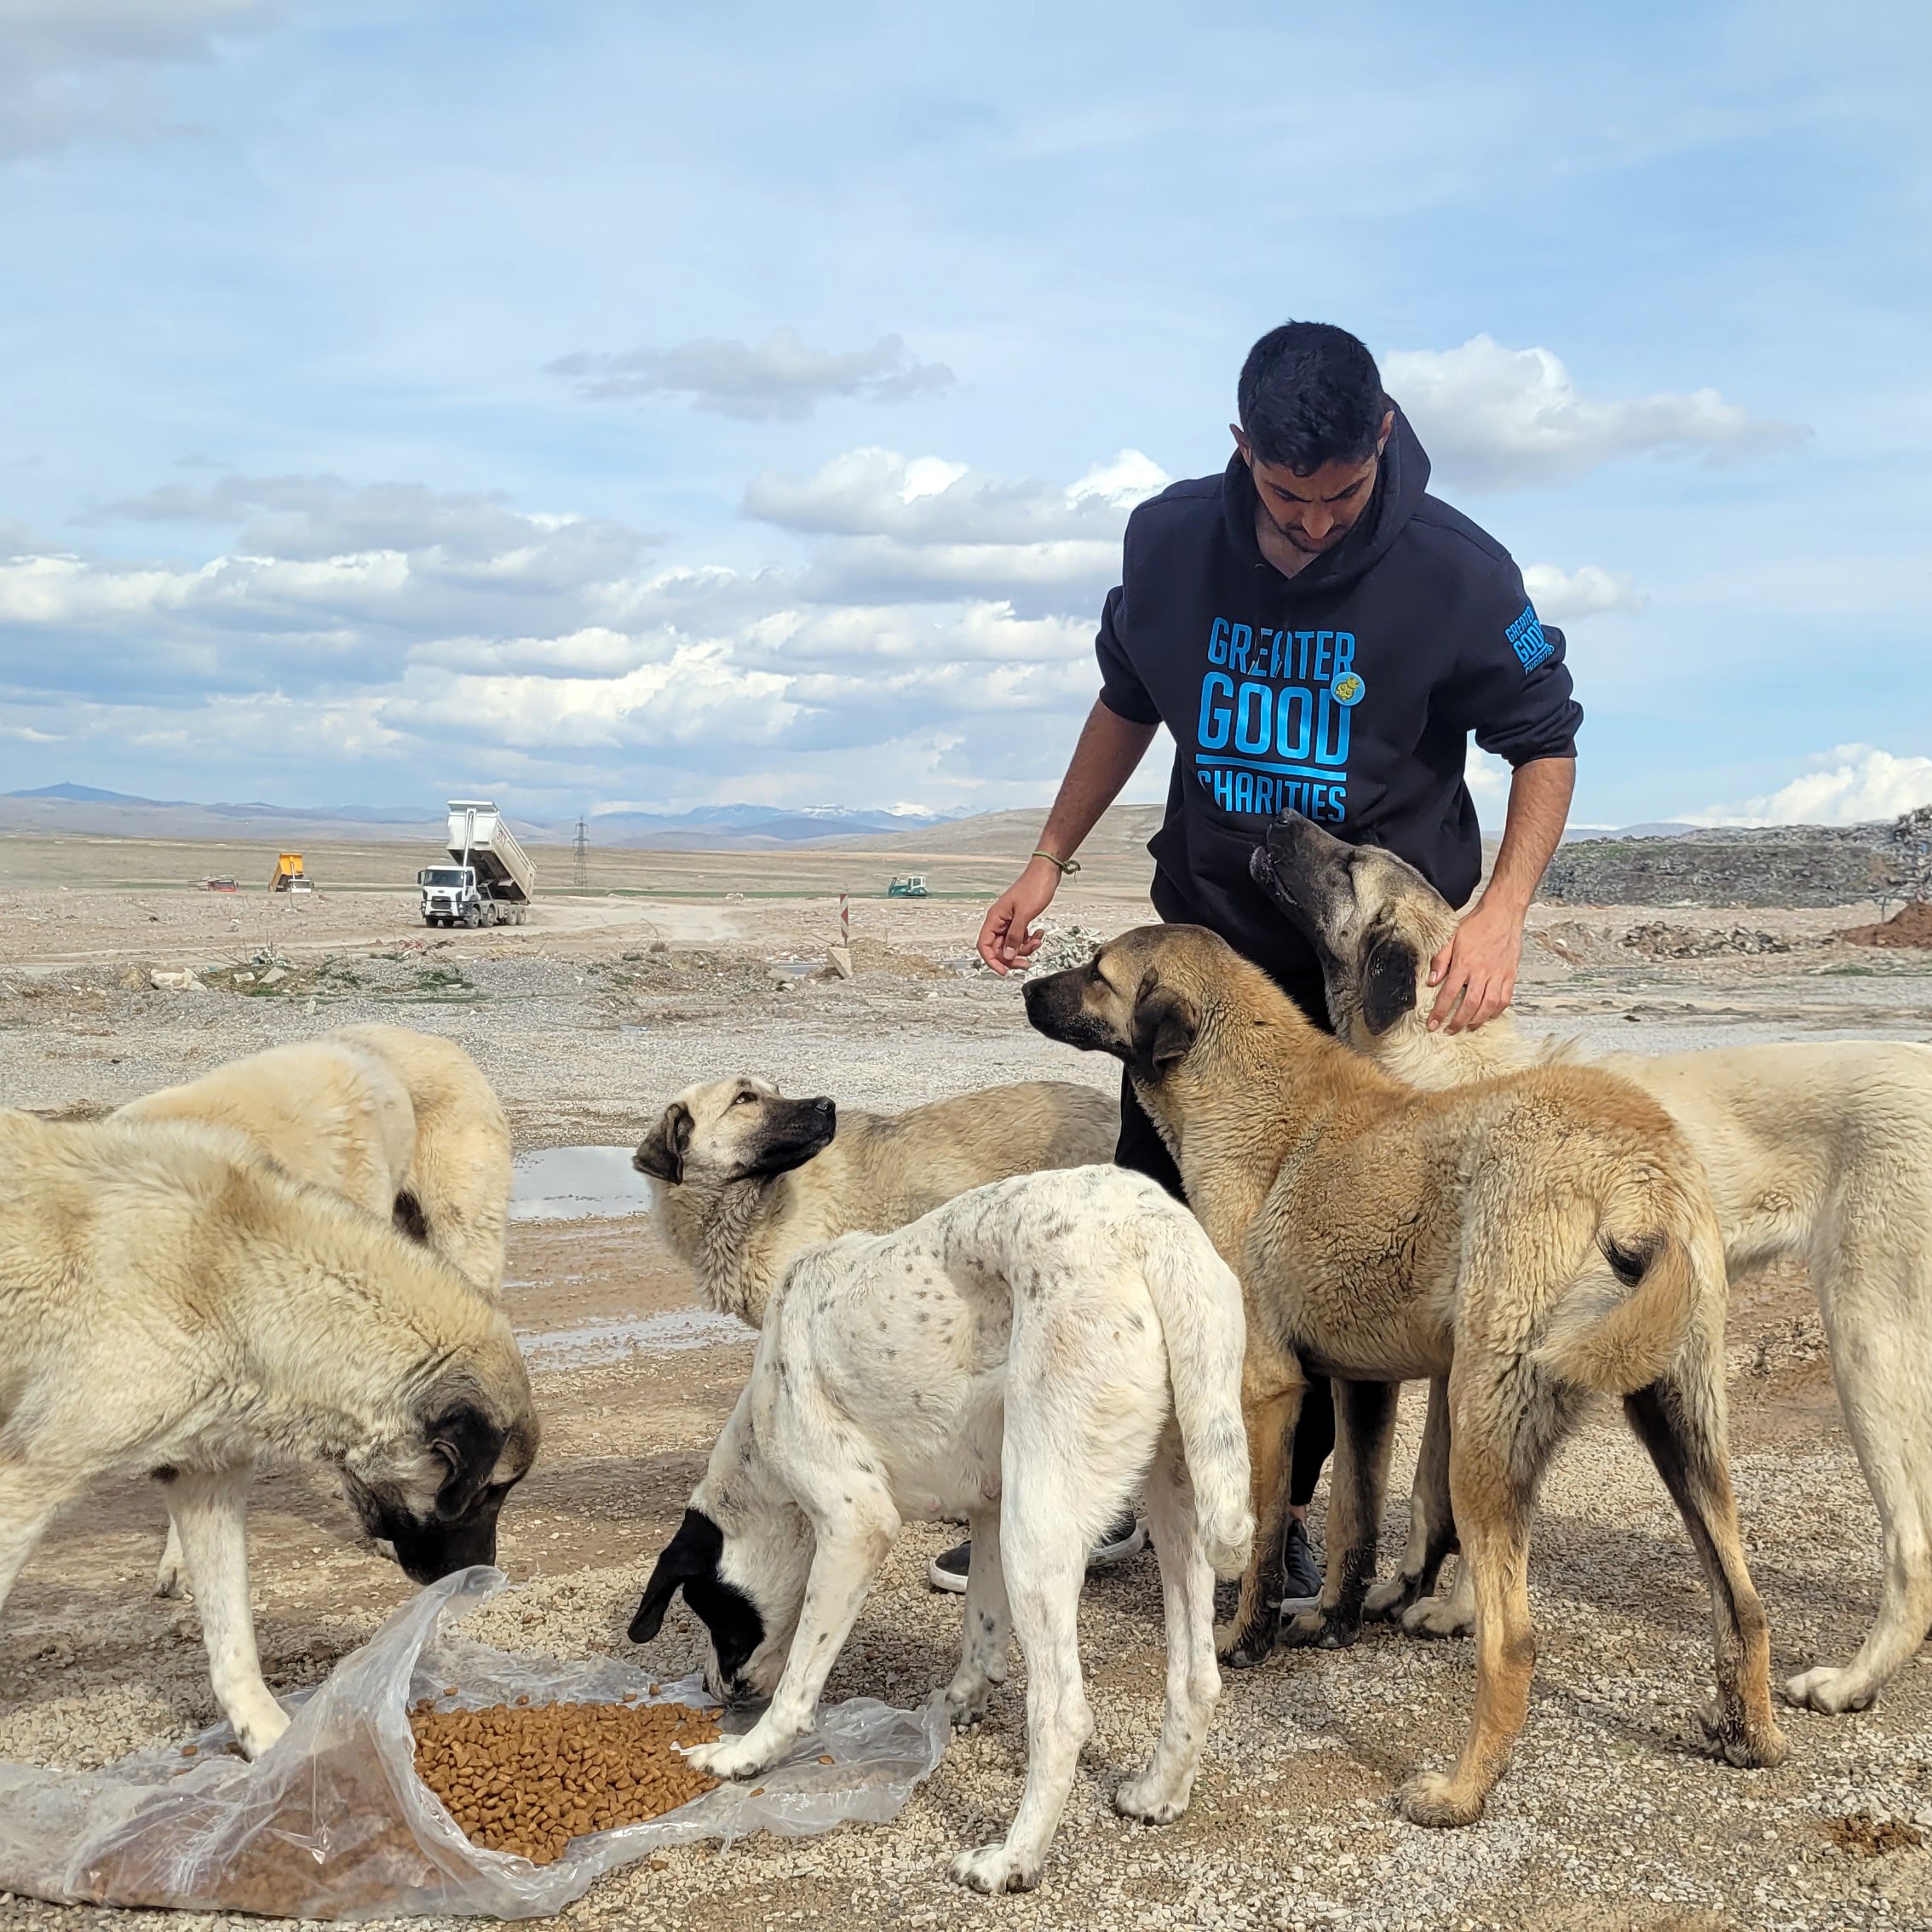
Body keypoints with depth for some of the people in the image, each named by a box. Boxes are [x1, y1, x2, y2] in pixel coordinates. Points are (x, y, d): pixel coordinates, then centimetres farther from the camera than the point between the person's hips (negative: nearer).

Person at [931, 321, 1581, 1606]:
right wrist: (1050, 862, 10)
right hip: (1204, 936, 3)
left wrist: (1501, 912, -21)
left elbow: (1545, 742, -7)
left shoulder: (1454, 571, -17)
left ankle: (1285, 1506, 21)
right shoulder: (1170, 540, -7)